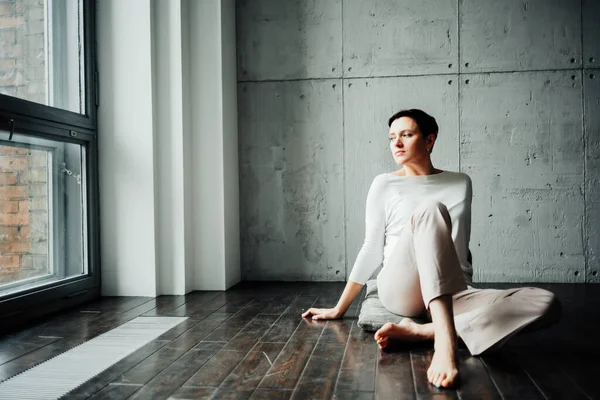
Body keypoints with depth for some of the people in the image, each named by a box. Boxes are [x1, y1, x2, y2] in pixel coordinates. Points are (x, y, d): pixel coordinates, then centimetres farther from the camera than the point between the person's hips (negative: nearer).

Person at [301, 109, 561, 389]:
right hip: (399, 291, -3)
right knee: (430, 210, -31)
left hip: (448, 296, 4)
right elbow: (372, 250, 7)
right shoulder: (385, 184, 5)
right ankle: (445, 341, -45)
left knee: (546, 303, -20)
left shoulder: (460, 184, 12)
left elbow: (460, 250, 17)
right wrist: (339, 309, 9)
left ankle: (422, 331, -30)